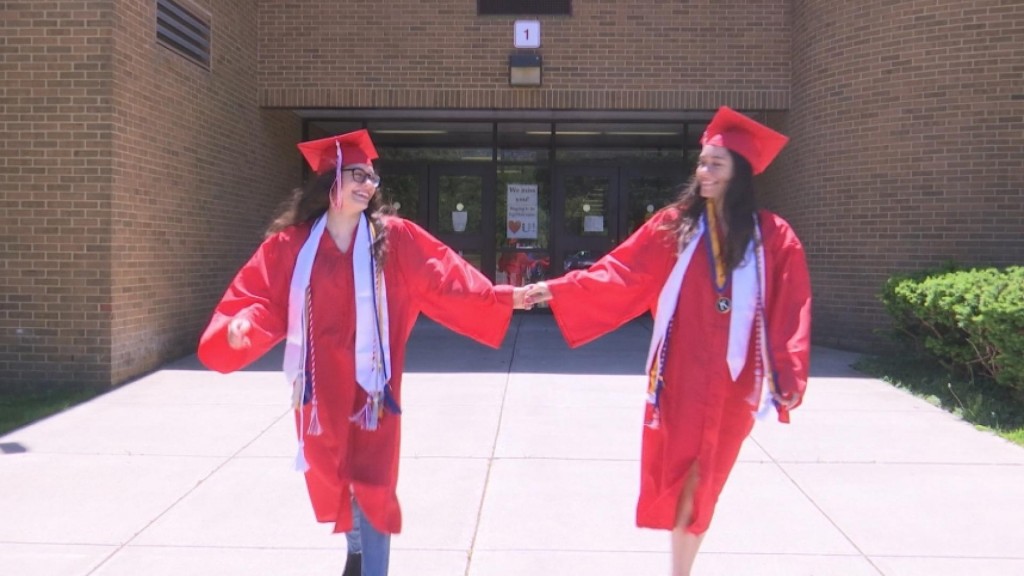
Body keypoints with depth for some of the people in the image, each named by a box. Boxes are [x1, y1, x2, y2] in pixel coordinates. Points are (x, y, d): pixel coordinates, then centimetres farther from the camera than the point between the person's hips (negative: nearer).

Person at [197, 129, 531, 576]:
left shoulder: (394, 239, -4)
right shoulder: (290, 244, -2)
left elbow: (444, 280, -8)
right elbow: (260, 298, -5)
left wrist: (504, 298, -17)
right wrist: (241, 325, -27)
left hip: (370, 380, -2)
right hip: (321, 384, 2)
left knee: (371, 481, -3)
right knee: (332, 477, 17)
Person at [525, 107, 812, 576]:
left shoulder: (774, 238, -1)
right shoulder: (674, 225, 0)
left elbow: (789, 314, -3)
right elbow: (617, 275, -5)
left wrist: (788, 376, -10)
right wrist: (556, 290, -15)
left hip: (733, 378, 1)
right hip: (682, 373, 0)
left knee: (705, 478, 12)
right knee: (677, 471, 3)